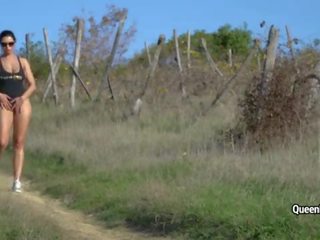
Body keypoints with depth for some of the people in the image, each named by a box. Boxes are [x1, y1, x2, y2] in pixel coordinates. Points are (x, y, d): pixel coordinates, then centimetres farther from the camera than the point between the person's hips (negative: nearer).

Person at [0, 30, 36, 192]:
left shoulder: (23, 62, 10)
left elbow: (32, 85, 7)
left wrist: (22, 98, -10)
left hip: (22, 103, 2)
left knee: (19, 143, 0)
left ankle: (17, 181, 1)